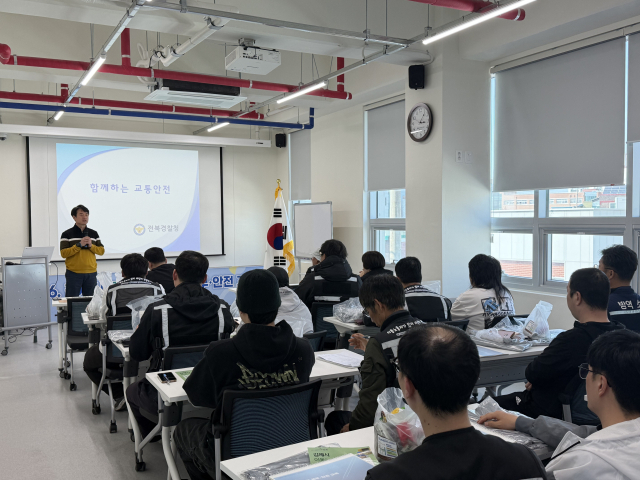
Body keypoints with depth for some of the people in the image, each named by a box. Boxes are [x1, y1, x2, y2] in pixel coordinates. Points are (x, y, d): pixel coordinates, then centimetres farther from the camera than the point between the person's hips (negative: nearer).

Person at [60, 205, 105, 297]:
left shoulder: (94, 234, 11)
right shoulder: (67, 234, 0)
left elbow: (101, 251, 8)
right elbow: (63, 253, -9)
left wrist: (91, 245, -10)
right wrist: (79, 245, -15)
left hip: (91, 273, 3)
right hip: (73, 273, -3)